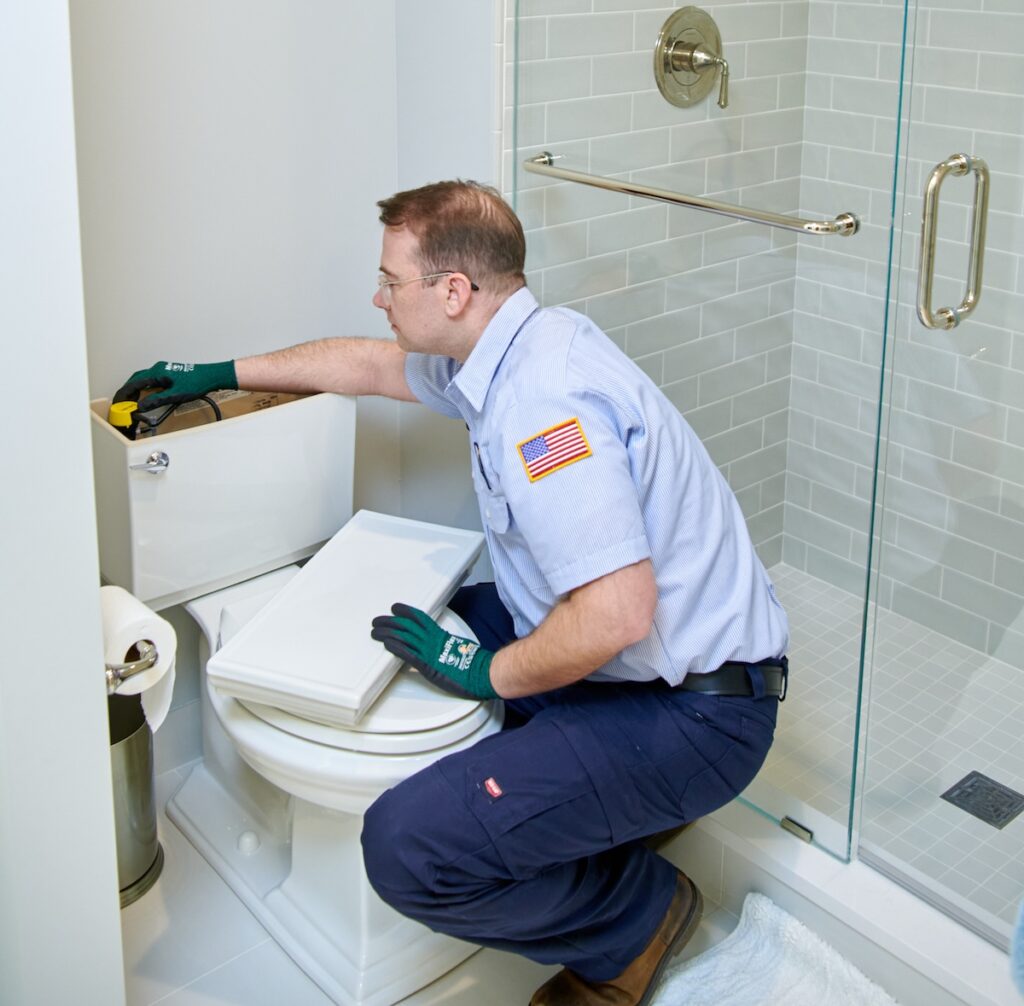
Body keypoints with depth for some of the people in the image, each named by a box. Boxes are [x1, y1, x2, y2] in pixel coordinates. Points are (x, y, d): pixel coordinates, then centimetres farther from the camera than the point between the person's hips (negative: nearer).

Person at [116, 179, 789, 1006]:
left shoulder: (541, 396, -26)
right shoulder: (512, 348, 7)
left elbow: (616, 612, -33)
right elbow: (371, 364, 24)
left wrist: (489, 672, -16)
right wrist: (221, 374, 30)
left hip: (696, 711, -10)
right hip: (643, 660, 10)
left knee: (409, 847, -21)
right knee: (424, 632, 23)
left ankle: (637, 919, 4)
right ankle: (629, 804, 19)